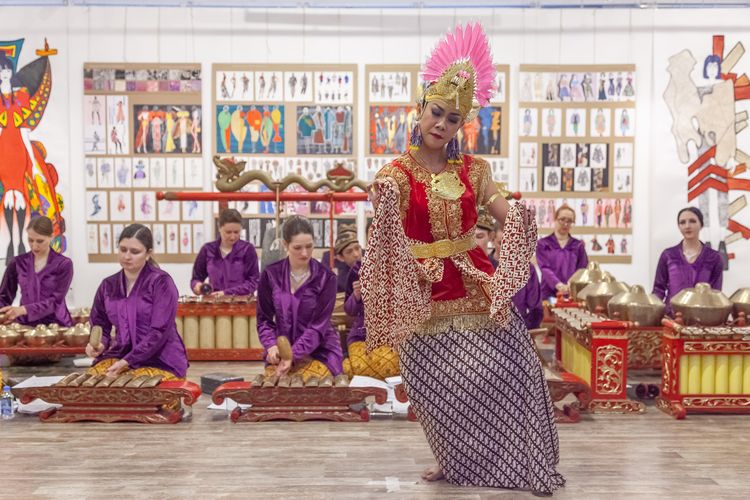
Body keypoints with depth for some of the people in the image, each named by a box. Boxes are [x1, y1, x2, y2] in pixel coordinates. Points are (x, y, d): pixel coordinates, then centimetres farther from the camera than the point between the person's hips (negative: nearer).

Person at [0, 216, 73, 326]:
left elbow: (55, 301, -10)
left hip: (56, 325, -2)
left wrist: (24, 309, -24)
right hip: (25, 325, 2)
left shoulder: (64, 264, -1)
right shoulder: (18, 263, 8)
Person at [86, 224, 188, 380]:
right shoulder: (108, 286, 10)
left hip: (161, 361, -5)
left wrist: (127, 362, -21)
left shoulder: (161, 283, -7)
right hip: (119, 356, 5)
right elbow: (99, 325, 19)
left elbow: (159, 332, -15)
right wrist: (99, 344, -5)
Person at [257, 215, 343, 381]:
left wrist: (293, 354, -26)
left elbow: (319, 325, -13)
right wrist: (271, 345, -17)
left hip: (319, 350, -2)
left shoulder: (326, 277, -7)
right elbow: (264, 318, 4)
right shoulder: (270, 275, -1)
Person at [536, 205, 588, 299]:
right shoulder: (543, 244, 6)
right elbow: (545, 268, -7)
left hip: (572, 294, 2)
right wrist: (558, 285, -26)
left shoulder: (578, 245, 13)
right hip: (549, 294, -2)